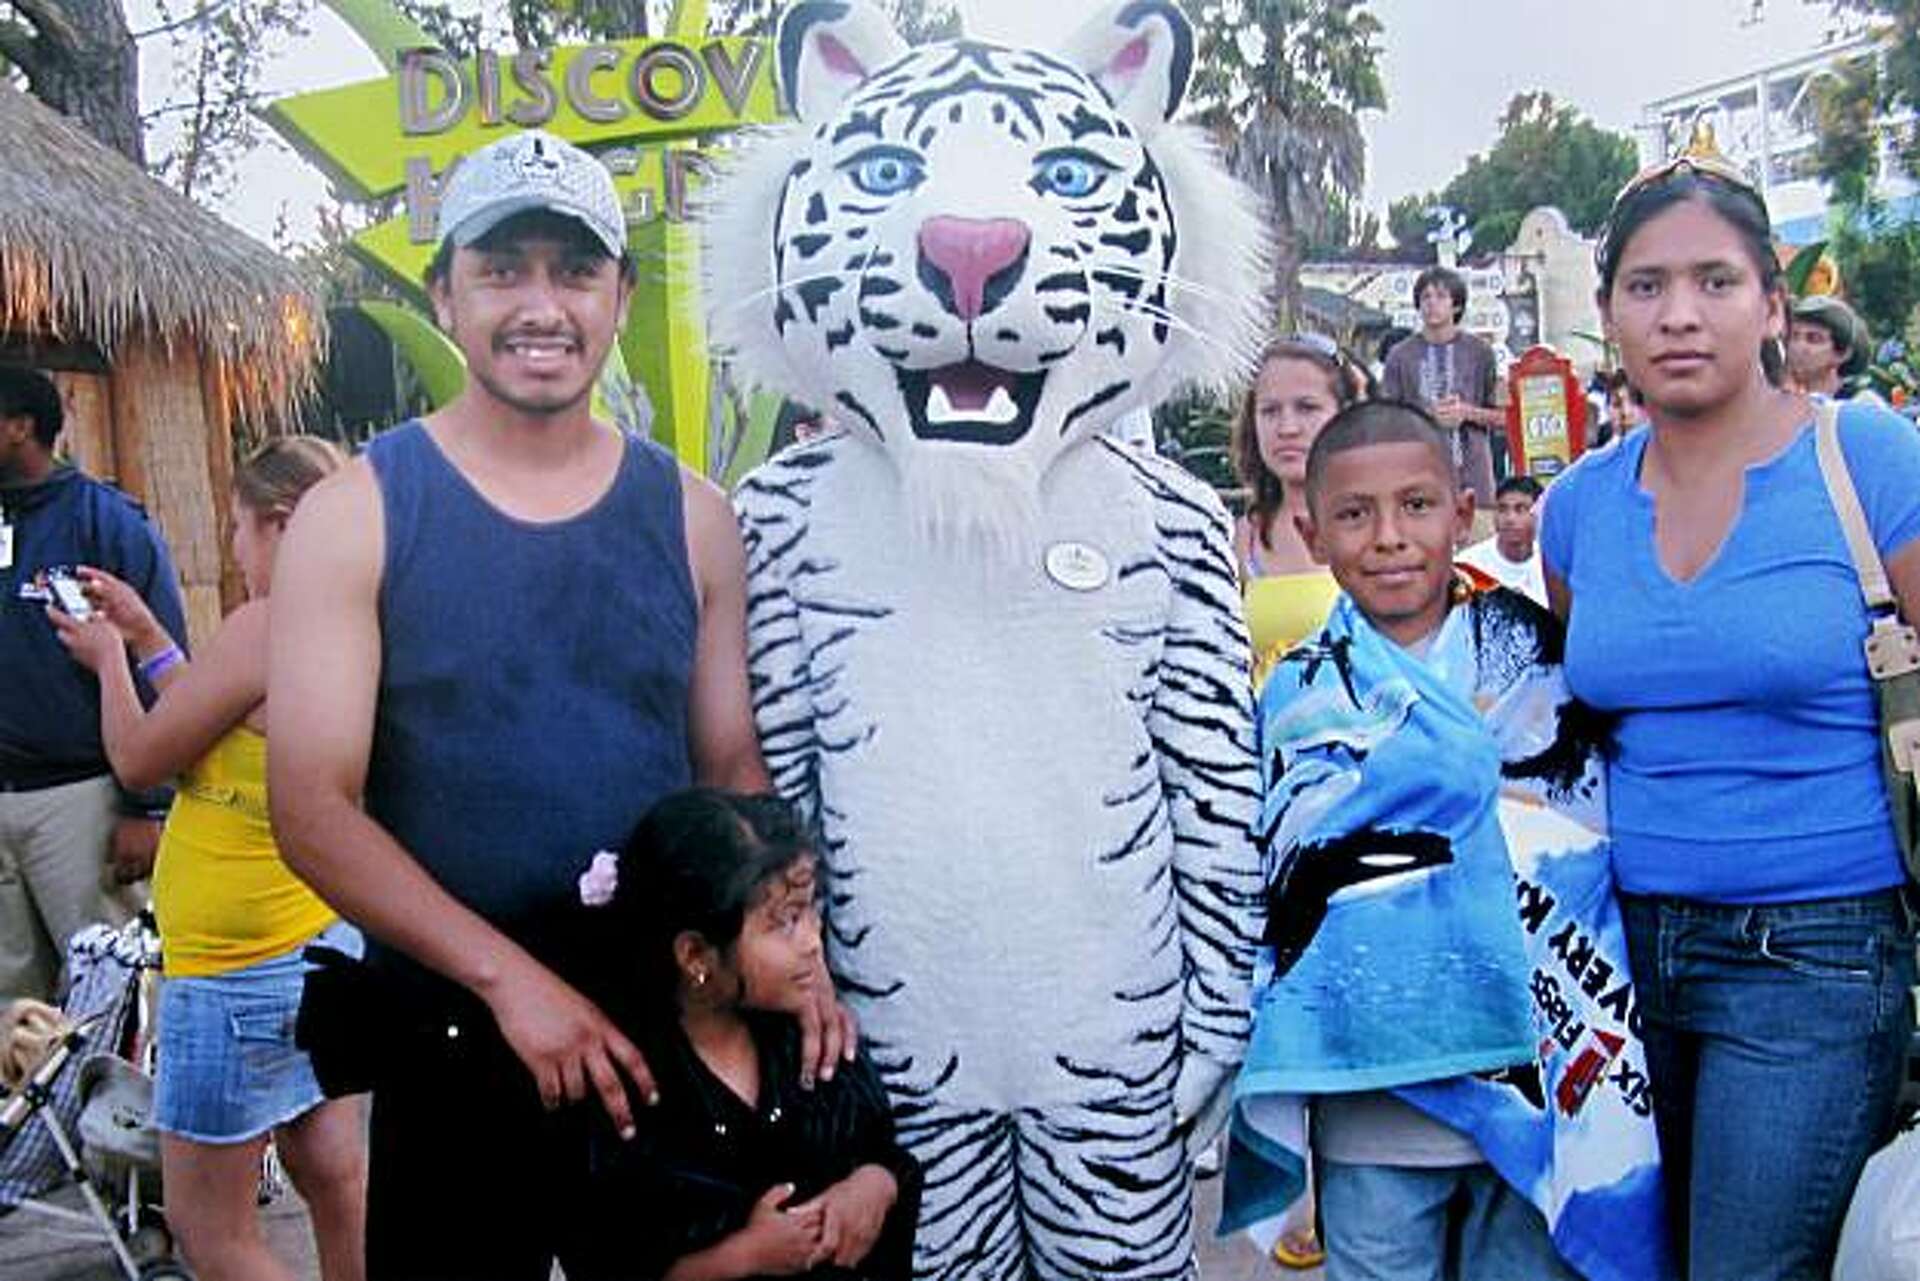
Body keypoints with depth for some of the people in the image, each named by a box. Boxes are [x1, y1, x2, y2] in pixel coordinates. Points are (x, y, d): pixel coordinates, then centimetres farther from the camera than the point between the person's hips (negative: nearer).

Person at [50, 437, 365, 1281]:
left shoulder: (262, 627, -21)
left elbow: (139, 761, -10)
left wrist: (109, 659, 7)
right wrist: (147, 637, 19)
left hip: (243, 966, -8)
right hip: (331, 939, 8)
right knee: (335, 1181, 17)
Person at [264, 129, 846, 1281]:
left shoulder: (692, 515, 2)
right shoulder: (356, 515, -6)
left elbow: (735, 769, 6)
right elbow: (314, 809, -10)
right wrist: (508, 974, -20)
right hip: (451, 1046, -2)